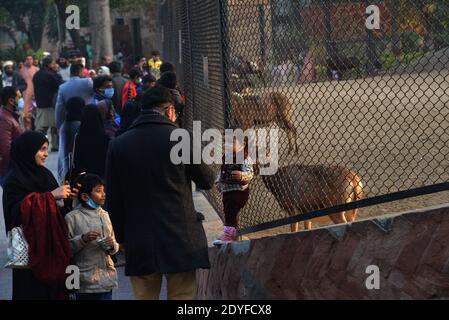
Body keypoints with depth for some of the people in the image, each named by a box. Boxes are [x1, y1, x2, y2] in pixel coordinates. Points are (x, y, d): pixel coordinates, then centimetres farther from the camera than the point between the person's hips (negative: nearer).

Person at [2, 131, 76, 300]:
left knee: (54, 288, 4)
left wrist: (66, 196, -6)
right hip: (31, 246, -7)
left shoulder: (45, 174, 11)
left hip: (52, 244, 7)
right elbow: (21, 211, -22)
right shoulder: (14, 180, -10)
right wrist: (51, 196, -23)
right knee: (35, 290, -4)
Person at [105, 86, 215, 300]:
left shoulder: (118, 144, 4)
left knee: (144, 296, 10)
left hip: (139, 242, 3)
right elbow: (207, 181, 5)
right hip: (180, 239, -3)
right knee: (182, 295, 3)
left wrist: (121, 237, 15)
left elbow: (112, 199, 7)